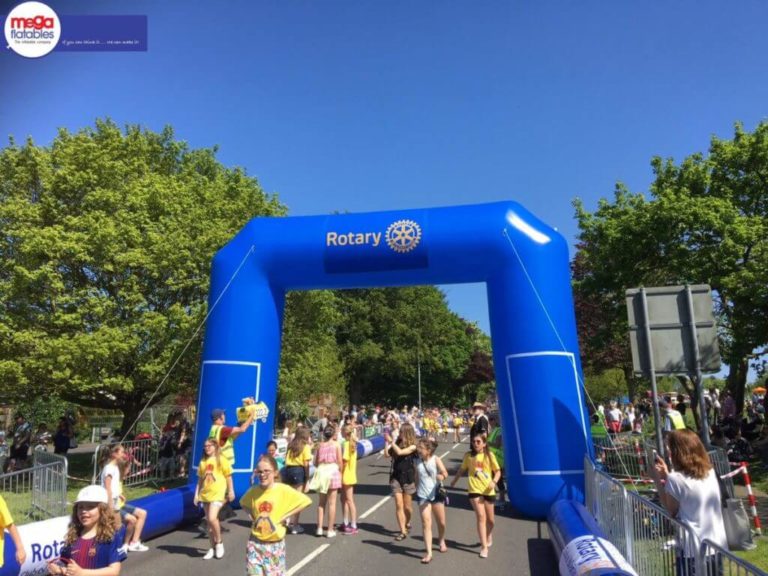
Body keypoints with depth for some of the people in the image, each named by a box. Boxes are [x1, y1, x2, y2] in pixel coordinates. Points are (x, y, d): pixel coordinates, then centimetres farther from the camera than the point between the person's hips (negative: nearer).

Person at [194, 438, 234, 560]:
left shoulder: (221, 460, -4)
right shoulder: (203, 462, 10)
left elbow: (228, 476, -2)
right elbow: (200, 479, 13)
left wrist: (231, 491, -3)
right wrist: (197, 494, 9)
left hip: (218, 494, -5)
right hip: (205, 494, 6)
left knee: (212, 518, -19)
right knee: (209, 521, 11)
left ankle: (219, 543, 3)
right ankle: (212, 547, 23)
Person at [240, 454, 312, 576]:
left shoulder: (283, 490, -15)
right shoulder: (253, 491, -6)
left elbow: (306, 501, -14)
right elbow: (243, 503, 16)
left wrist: (283, 517, -14)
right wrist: (253, 516, -1)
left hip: (275, 543, -2)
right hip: (255, 542, 2)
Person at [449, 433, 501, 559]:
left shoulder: (489, 455, -4)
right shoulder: (468, 455, -3)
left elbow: (498, 471, 0)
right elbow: (462, 469, 12)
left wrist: (494, 482, -18)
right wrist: (454, 480, 21)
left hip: (488, 491, 1)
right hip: (474, 490, -1)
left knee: (490, 519, 14)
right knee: (481, 517, -12)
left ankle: (489, 537, 44)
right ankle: (484, 546, -3)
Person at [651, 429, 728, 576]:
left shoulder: (676, 479, -17)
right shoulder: (710, 472, 3)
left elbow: (671, 512, -6)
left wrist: (658, 480, -5)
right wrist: (667, 475, 14)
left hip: (693, 549, -6)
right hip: (718, 545, 6)